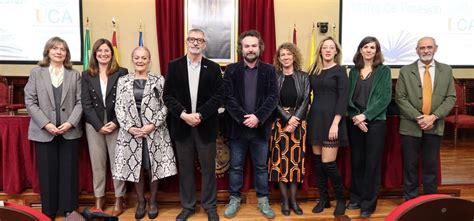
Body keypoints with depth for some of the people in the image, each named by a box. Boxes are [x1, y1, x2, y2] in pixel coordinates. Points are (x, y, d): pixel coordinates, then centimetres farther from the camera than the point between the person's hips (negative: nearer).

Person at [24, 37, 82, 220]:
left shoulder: (75, 74, 9)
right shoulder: (36, 73, 6)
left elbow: (80, 102, 3)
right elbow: (30, 101, -1)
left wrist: (70, 123, -12)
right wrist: (46, 124, -12)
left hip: (70, 132, 1)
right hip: (43, 132, 0)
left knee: (69, 172, 6)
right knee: (47, 173, 5)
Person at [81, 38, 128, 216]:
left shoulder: (121, 73, 0)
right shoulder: (87, 75, 6)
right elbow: (86, 103, 0)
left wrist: (115, 122, -14)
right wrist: (99, 125, -10)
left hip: (116, 124, -2)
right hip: (94, 125, 2)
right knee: (97, 163, 8)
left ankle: (119, 200, 15)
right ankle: (99, 199, 21)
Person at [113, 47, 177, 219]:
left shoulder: (159, 80, 2)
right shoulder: (123, 81, 7)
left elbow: (165, 106, -2)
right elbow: (119, 107, 2)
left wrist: (153, 125, -13)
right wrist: (129, 127, -11)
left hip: (154, 131, -1)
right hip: (131, 132, 2)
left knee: (153, 166, 6)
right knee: (135, 167, 8)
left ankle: (152, 201, 26)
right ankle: (141, 201, 27)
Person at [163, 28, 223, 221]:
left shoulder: (213, 68, 3)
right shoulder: (174, 66, 4)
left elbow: (218, 96, -4)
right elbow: (168, 96, -1)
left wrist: (200, 115, -16)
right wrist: (184, 115, -15)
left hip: (206, 126, 0)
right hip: (181, 124, 1)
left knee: (208, 167, 8)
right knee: (185, 168, 11)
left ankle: (210, 205, 24)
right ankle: (187, 205, 26)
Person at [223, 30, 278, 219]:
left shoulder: (269, 70, 3)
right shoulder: (231, 70, 2)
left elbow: (273, 97, -5)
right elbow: (228, 98, -6)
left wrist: (258, 117, -17)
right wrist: (243, 117, -17)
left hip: (260, 127, 1)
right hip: (238, 127, 0)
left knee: (261, 167, 12)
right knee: (236, 167, 11)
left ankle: (263, 201, 26)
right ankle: (234, 199, 26)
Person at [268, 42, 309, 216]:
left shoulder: (303, 77, 5)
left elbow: (305, 100, -2)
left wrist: (295, 119, -15)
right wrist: (288, 119, -14)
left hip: (298, 122, 1)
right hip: (280, 122, -1)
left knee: (296, 159, 4)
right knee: (280, 159, 0)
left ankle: (293, 199, 15)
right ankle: (285, 200, 12)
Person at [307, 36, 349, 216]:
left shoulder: (340, 71, -2)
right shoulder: (314, 70, 11)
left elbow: (343, 99, -9)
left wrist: (335, 123, -17)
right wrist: (307, 116, 0)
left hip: (331, 119, -5)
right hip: (315, 118, 5)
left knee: (328, 162, -7)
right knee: (317, 161, 7)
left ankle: (340, 199, 15)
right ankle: (323, 198, 21)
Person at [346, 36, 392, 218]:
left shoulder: (384, 71, 1)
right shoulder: (353, 71, 10)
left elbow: (385, 98, -7)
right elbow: (348, 97, 6)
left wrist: (365, 115, -14)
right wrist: (355, 117, -9)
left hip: (375, 122, -3)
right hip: (354, 122, 3)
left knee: (372, 163, 1)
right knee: (356, 161, 9)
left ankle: (369, 203, 11)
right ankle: (356, 198, 23)